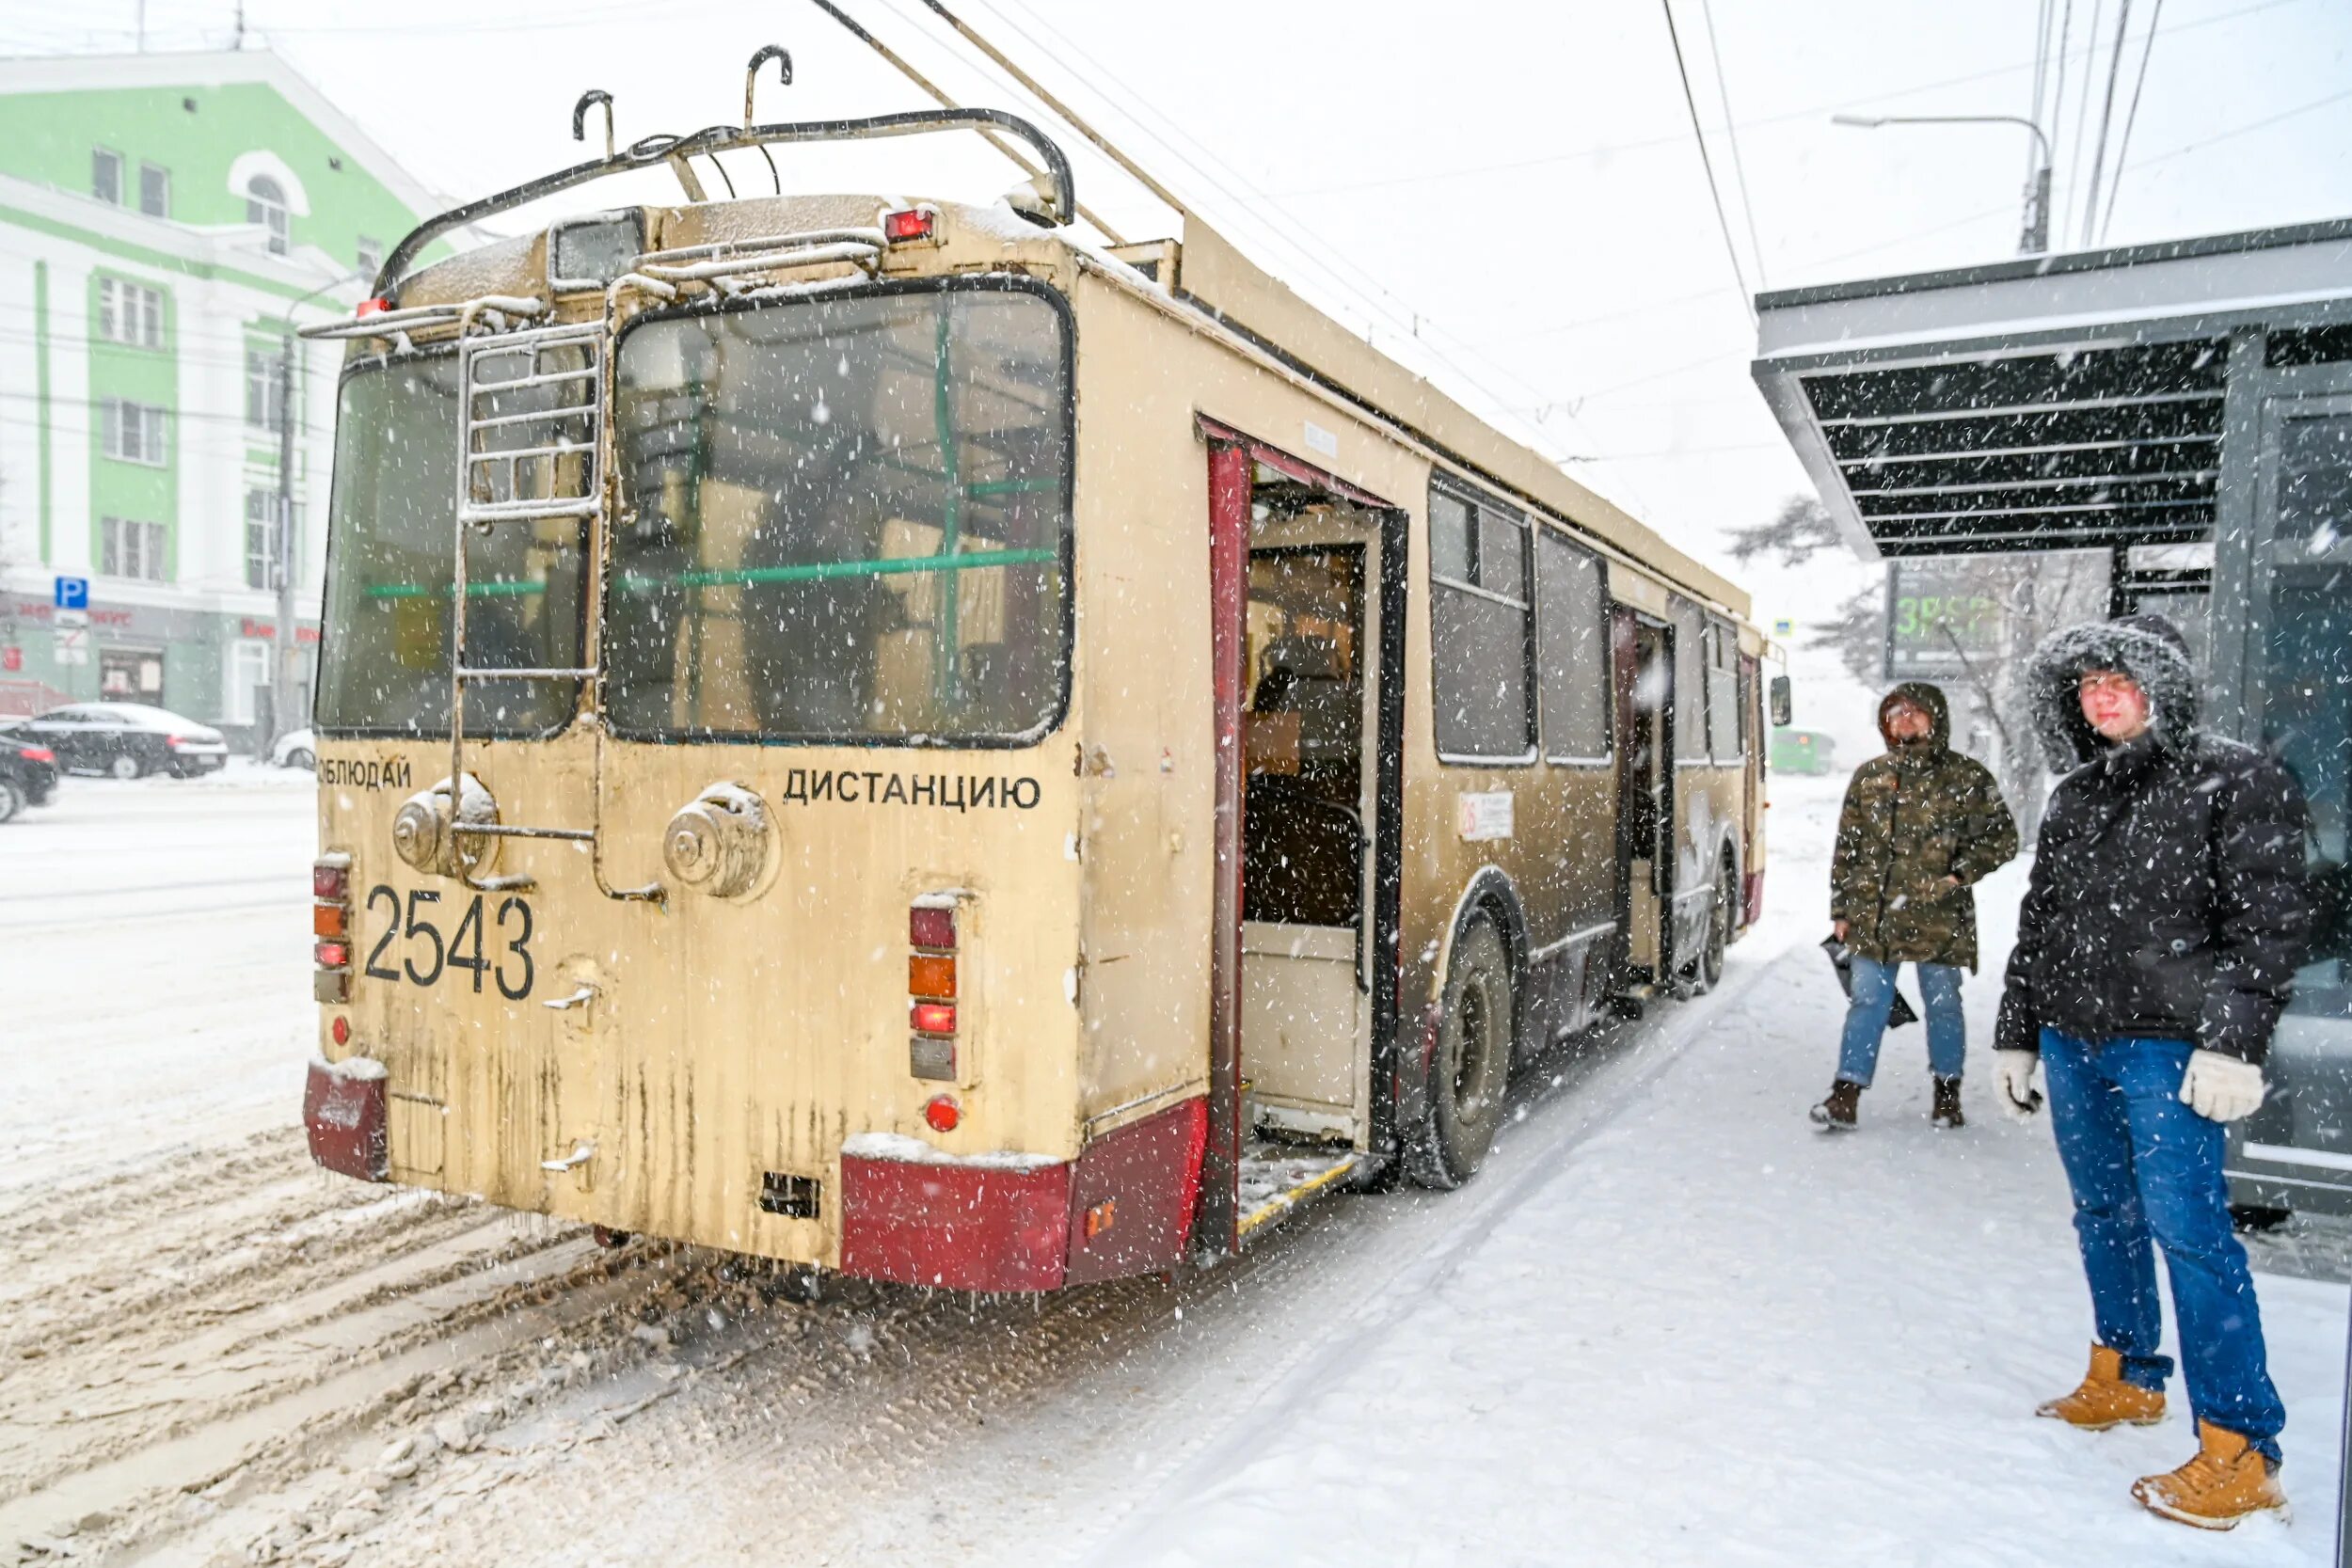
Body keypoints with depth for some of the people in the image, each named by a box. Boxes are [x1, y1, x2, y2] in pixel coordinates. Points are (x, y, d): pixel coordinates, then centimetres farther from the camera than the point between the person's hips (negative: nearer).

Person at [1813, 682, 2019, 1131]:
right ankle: (1846, 1095, 6)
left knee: (1943, 1004, 10)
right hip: (1872, 918, 2)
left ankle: (1947, 1093, 26)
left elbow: (2003, 837, 3)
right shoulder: (1868, 777, 10)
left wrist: (1957, 875, -10)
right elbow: (1847, 846, 13)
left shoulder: (1966, 777, 1)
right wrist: (1841, 909, 10)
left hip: (1938, 920, -2)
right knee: (1867, 1003, 3)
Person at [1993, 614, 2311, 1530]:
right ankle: (2124, 1379, 30)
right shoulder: (2075, 799, 15)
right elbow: (2036, 925, 19)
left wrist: (2233, 1042, -16)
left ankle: (2239, 1452, 0)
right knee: (2105, 1217, 15)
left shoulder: (2233, 782, -3)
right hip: (2072, 1041, 7)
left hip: (2167, 1045, -6)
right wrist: (2016, 1035, 18)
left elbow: (2270, 921, -9)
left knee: (2187, 1231, -8)